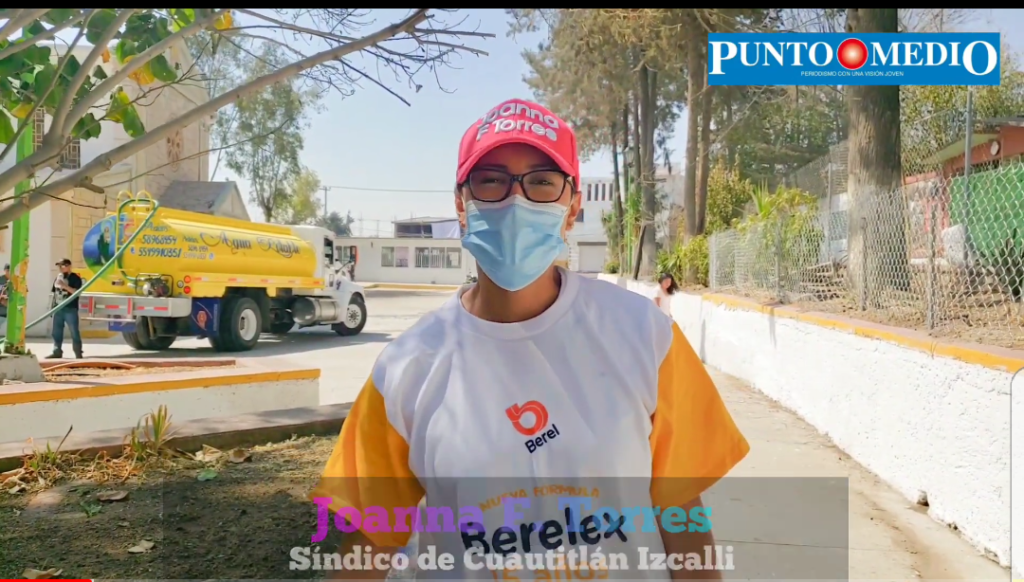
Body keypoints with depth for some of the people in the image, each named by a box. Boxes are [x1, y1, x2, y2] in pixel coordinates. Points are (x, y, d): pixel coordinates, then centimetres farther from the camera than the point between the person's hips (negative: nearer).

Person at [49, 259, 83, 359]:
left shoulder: (75, 278, -6)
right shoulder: (59, 277, 14)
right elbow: (55, 292, 19)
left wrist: (65, 286, -24)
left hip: (70, 309, -7)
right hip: (58, 309, 7)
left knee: (74, 331, -7)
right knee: (56, 331, 10)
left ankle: (78, 354, -5)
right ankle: (57, 352, 19)